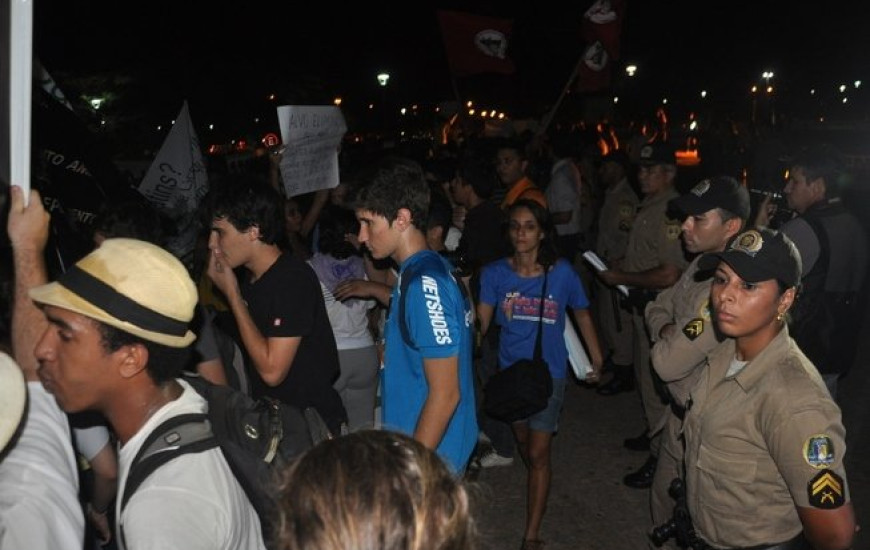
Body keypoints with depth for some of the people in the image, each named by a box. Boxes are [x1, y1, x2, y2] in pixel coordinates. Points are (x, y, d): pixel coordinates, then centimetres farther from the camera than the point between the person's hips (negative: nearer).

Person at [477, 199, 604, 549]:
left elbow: (582, 314, 2)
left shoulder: (561, 273, -13)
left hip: (549, 373, -2)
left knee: (538, 454, -2)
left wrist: (596, 359, 6)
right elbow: (479, 324, -13)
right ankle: (539, 484, 52)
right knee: (522, 441, 22)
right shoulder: (495, 273, -11)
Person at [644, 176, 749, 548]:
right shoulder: (701, 263, -1)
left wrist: (665, 344, -9)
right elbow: (659, 306, 11)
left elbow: (668, 364, -30)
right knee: (664, 499, 26)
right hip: (681, 408, 9)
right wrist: (667, 330, -9)